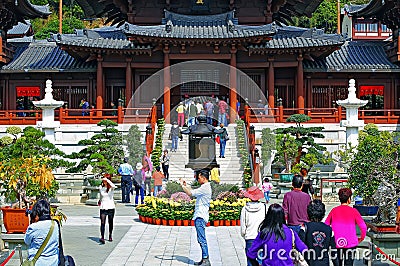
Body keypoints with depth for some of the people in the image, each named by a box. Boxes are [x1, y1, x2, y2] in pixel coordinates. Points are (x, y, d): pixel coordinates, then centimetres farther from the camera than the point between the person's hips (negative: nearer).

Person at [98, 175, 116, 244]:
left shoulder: (111, 188, -5)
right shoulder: (101, 187, 5)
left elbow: (113, 186, -31)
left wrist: (107, 180, -27)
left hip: (111, 207, -1)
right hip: (103, 207, 1)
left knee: (110, 222, 13)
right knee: (102, 223, -12)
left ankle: (110, 235, 32)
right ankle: (102, 238, -21)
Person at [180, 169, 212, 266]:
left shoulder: (205, 188, -15)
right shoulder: (204, 187, 17)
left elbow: (190, 193, -19)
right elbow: (193, 192, 27)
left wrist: (182, 185, -7)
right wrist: (186, 185, 18)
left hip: (200, 217, -11)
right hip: (199, 216, 11)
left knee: (201, 239, -10)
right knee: (201, 239, 13)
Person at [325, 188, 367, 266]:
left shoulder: (334, 210, 1)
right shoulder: (353, 211, -7)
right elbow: (363, 227, -8)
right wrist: (362, 238, 8)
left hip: (336, 243, 3)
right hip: (350, 244, -3)